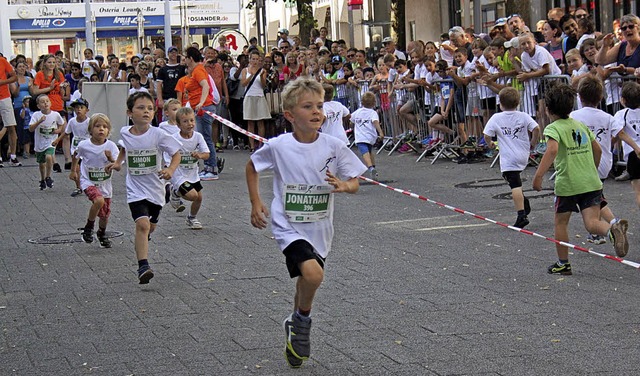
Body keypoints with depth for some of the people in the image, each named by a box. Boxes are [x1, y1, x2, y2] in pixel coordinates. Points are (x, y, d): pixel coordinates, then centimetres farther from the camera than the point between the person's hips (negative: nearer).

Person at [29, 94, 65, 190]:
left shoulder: (56, 115, -8)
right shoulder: (36, 115, -11)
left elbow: (62, 124, 11)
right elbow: (31, 129, -20)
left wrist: (59, 130, -9)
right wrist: (39, 121, -32)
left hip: (51, 142, -1)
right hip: (39, 143, 1)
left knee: (49, 157, -27)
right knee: (41, 163, 14)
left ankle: (48, 177, -6)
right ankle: (42, 180, 38)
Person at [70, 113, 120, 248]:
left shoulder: (111, 146, -14)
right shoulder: (84, 145, -14)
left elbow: (118, 167, -16)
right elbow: (76, 154, 10)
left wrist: (111, 159, -35)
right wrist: (73, 171, 16)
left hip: (105, 184, 3)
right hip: (88, 181, -3)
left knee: (105, 214, 11)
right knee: (99, 201, -31)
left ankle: (102, 234, 44)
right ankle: (88, 227, -7)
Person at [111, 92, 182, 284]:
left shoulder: (158, 135, -13)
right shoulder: (125, 133, -4)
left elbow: (176, 153, -8)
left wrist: (170, 169, -25)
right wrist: (118, 162, 10)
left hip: (155, 188, 1)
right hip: (136, 189, -1)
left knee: (150, 226, 20)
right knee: (142, 224, -21)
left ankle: (142, 246, 55)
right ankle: (143, 266, -24)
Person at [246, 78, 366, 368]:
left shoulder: (334, 147, -8)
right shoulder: (278, 146, -12)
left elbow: (355, 183, -1)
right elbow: (252, 167, 8)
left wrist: (345, 185, -24)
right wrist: (256, 203, 0)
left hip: (319, 228, 4)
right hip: (289, 226, -3)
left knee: (306, 280, 17)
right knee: (313, 273, -25)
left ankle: (295, 325, 47)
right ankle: (302, 320, 3)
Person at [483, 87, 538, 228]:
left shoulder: (496, 118, -4)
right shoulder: (523, 116, 1)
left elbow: (487, 135, -7)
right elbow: (535, 128, -9)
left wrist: (490, 144, 14)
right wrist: (532, 143, 7)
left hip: (508, 158, -5)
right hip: (523, 156, 5)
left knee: (515, 186, -8)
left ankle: (522, 215, -13)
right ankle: (524, 202, 17)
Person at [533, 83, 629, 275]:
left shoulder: (553, 128, -5)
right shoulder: (581, 125, 15)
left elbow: (552, 150, -24)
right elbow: (598, 150, 20)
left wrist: (538, 175, -26)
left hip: (567, 184, -5)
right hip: (592, 182, 5)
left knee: (561, 222, 14)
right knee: (592, 223, -3)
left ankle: (563, 263, 21)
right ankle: (613, 229, -35)